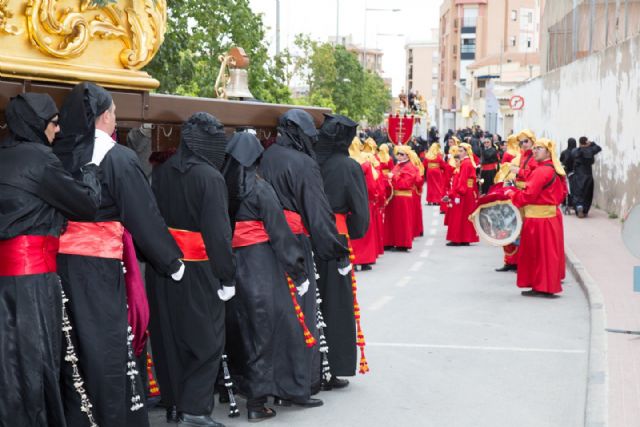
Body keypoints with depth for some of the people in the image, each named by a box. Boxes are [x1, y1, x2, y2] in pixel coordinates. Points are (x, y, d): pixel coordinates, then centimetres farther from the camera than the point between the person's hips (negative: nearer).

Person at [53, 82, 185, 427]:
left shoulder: (57, 155, 7)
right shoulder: (117, 157, -8)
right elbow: (144, 215, -7)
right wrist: (172, 261, 3)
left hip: (56, 261, 5)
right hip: (98, 265, -5)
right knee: (105, 346, 2)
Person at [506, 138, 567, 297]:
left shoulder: (541, 171, -18)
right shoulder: (555, 170, 12)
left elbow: (528, 195, -20)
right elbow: (562, 193, 18)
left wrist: (511, 193, -6)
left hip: (539, 218, -10)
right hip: (551, 214, 10)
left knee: (540, 252, -3)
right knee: (548, 252, 13)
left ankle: (542, 288, 2)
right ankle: (547, 286, 19)